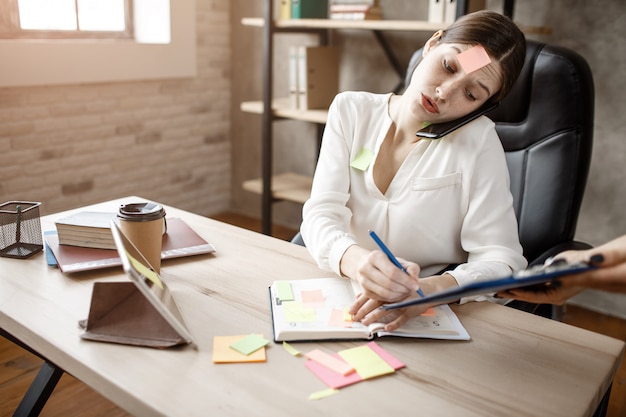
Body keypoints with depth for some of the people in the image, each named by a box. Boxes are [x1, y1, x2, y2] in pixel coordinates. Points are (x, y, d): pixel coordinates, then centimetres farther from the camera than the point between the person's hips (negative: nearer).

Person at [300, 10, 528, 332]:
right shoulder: (351, 111, 0)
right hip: (339, 299, 1)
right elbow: (321, 214, -8)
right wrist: (354, 260, -31)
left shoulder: (477, 140, -10)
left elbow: (502, 260, -13)